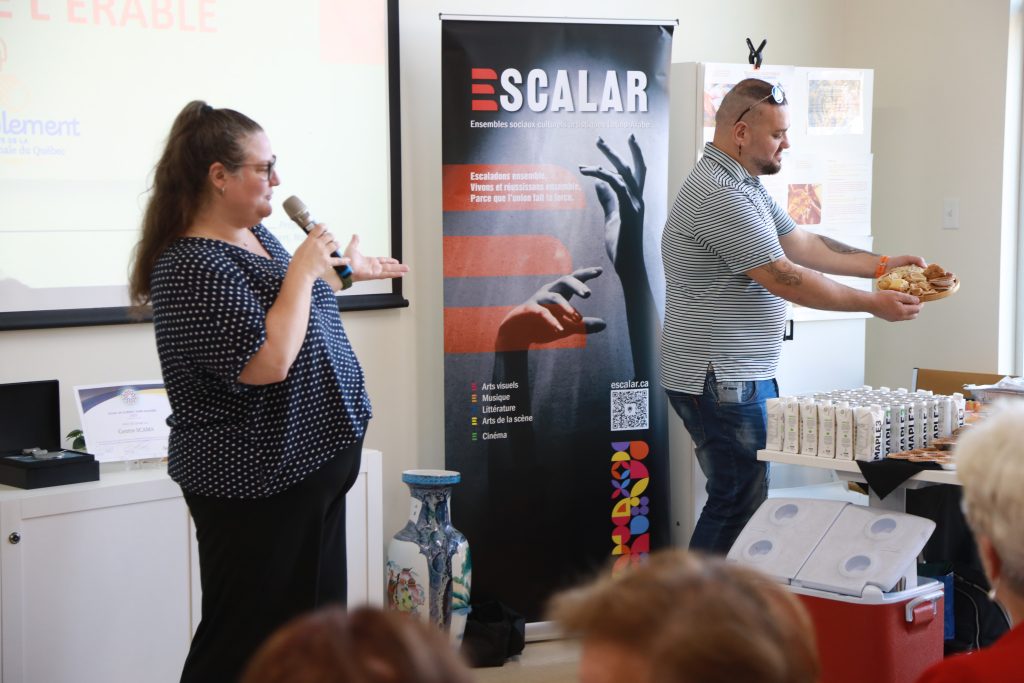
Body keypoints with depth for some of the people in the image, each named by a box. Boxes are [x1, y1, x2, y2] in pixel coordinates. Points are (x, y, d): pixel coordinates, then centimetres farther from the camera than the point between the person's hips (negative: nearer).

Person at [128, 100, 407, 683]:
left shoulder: (256, 235, 9)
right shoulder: (192, 267, -21)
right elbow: (267, 361, -29)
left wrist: (343, 273, 24)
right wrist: (303, 268, -21)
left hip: (313, 469, 10)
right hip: (258, 486, -10)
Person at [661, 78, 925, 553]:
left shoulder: (745, 185, 15)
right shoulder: (718, 194, -20)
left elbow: (801, 244, 18)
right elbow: (785, 279, -20)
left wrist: (880, 265, 10)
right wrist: (874, 304, -12)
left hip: (743, 374, 11)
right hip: (720, 382, -11)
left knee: (744, 498, 13)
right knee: (739, 505, -6)